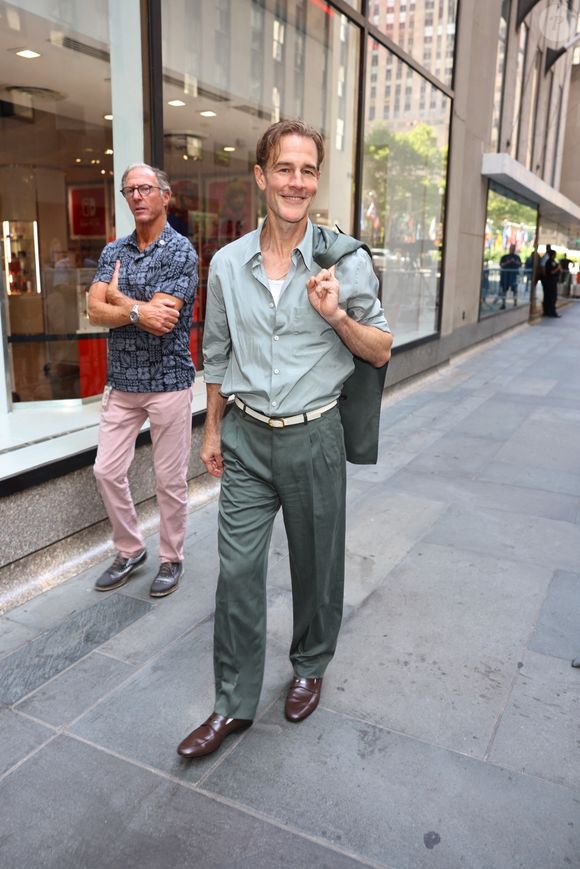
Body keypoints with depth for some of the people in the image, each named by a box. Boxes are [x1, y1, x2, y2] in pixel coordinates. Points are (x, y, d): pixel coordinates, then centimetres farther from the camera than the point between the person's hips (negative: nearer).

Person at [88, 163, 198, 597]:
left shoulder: (180, 251, -9)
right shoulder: (113, 251, 10)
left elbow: (161, 322, -19)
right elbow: (96, 312, -3)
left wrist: (118, 297, -4)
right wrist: (138, 310, -20)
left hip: (168, 382, -6)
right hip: (121, 382, 6)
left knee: (170, 479, 5)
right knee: (108, 471, 9)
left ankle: (171, 558, 24)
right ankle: (130, 549, 29)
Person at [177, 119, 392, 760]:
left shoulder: (346, 261, -5)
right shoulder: (227, 263, 2)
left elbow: (380, 352, 0)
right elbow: (217, 354, 12)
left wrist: (336, 314, -18)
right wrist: (213, 430, 14)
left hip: (312, 437, -1)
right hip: (246, 438, 2)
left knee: (316, 566, 13)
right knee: (237, 571, 4)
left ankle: (310, 668, 39)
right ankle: (234, 704, 21)